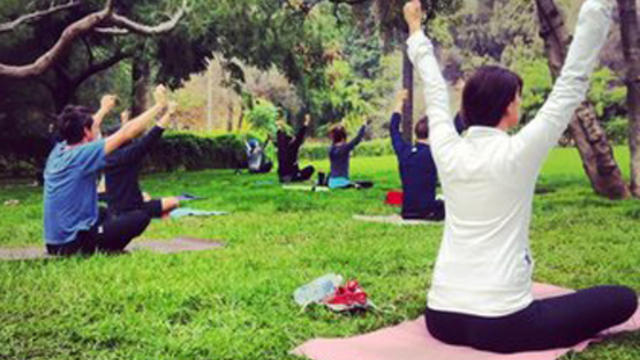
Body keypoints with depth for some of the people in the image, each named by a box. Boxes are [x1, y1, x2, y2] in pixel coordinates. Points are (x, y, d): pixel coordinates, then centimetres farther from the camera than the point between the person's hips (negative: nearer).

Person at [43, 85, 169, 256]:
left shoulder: (57, 151, 5)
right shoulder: (83, 154, -18)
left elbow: (83, 131, 27)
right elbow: (127, 132, -16)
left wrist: (104, 110, 41)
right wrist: (159, 105, -8)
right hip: (74, 244, -8)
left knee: (105, 213, 34)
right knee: (141, 217, -5)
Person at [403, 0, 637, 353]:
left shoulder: (448, 151, 1)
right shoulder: (517, 154, -12)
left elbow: (436, 91, 17)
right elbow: (572, 82, -8)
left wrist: (416, 31, 30)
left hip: (442, 318, 7)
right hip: (499, 326, -7)